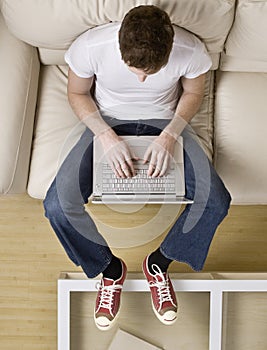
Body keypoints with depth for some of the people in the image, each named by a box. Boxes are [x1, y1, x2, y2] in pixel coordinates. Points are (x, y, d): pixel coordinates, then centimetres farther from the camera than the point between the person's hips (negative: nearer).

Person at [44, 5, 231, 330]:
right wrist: (107, 137, -21)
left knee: (215, 201, -21)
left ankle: (160, 261, 8)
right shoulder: (90, 46, -25)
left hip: (164, 123, 1)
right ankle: (109, 267, 8)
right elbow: (77, 93, -6)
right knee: (57, 206, -21)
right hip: (107, 123, 0)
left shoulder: (191, 50, -23)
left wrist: (169, 135, -18)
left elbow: (193, 93, -2)